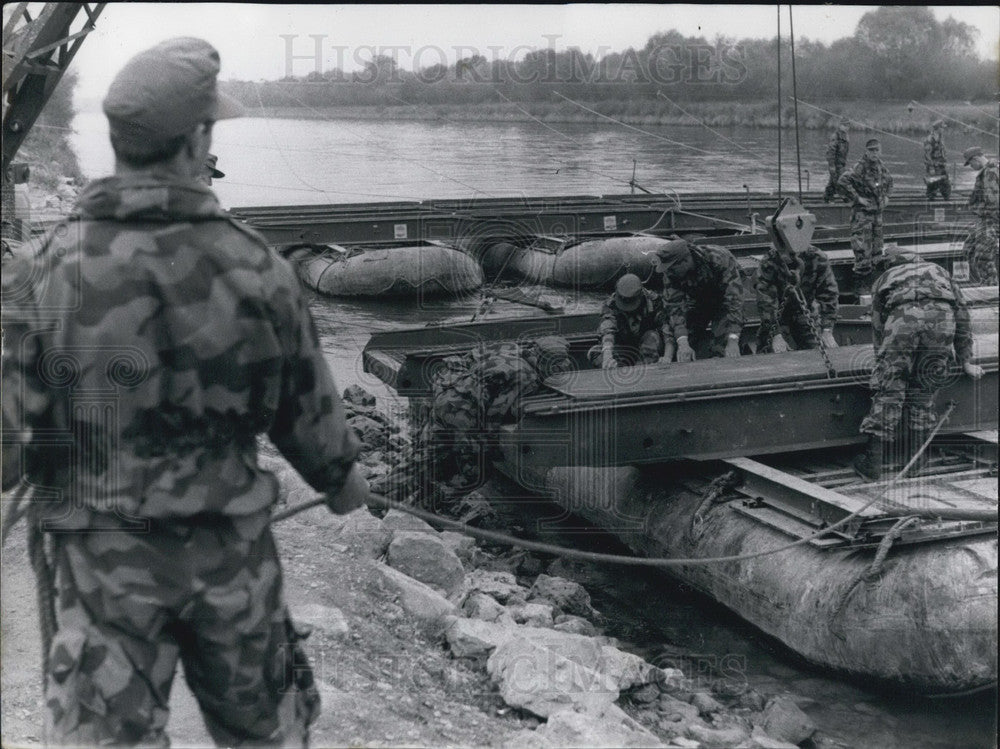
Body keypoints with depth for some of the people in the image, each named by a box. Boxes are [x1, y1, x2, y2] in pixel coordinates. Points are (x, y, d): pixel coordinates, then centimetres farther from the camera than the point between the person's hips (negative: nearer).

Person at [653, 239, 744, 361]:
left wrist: (733, 341, -49)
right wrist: (683, 343, -45)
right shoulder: (671, 274, -25)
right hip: (696, 303, 3)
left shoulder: (719, 259, -37)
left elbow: (734, 299, -41)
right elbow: (674, 306, -30)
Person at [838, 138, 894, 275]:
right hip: (863, 212, -7)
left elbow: (889, 180, 28)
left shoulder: (881, 166, 7)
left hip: (877, 212, 7)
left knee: (876, 248, 16)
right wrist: (857, 198, -25)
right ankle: (862, 269, 0)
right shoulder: (861, 167, -17)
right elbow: (843, 181, -29)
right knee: (863, 248, -8)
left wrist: (886, 195, 13)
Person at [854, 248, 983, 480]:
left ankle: (873, 460, -1)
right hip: (942, 316, 2)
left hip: (903, 315, -1)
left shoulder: (883, 279, 37)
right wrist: (965, 361, 37)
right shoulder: (939, 271, 41)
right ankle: (915, 455, 16)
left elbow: (878, 326, 32)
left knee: (888, 389, 3)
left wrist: (882, 363, 36)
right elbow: (962, 313, 35)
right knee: (924, 388, 15)